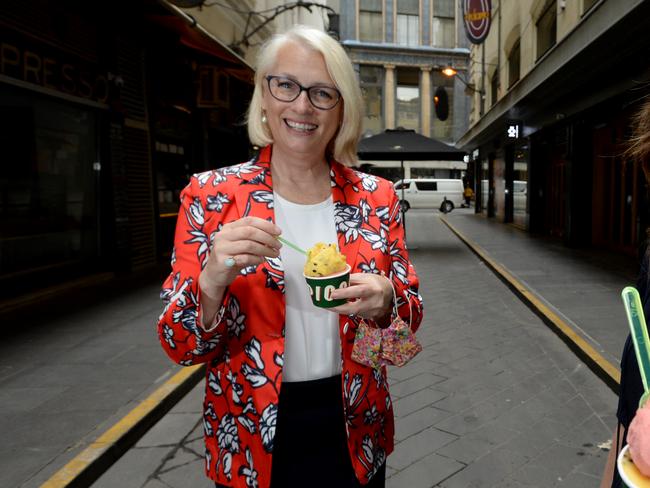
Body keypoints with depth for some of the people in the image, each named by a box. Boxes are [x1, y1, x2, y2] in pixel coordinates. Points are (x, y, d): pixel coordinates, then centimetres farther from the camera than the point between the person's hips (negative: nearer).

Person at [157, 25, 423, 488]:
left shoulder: (376, 198, -4)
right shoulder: (210, 195, -9)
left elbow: (408, 315, 2)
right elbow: (181, 345, -9)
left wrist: (384, 301, -19)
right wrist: (213, 280, -28)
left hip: (354, 433, 2)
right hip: (252, 436, -1)